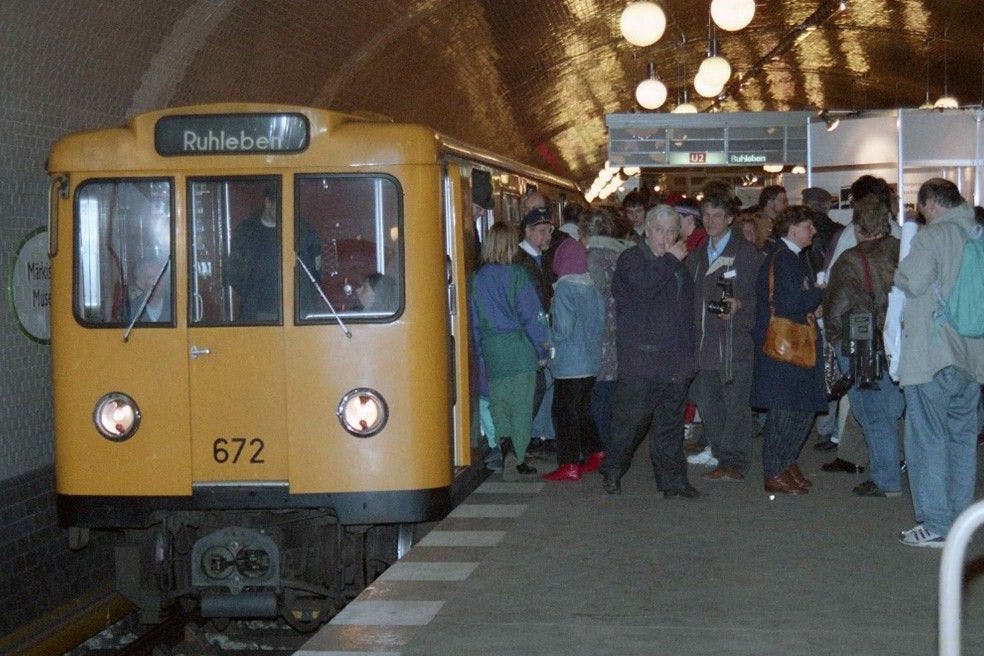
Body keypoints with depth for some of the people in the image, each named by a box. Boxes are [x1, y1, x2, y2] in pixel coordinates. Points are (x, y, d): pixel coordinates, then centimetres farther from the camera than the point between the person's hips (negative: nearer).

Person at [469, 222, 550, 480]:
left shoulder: (477, 278, 3)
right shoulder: (517, 275, -8)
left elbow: (474, 320, 6)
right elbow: (532, 315, -8)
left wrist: (480, 354, 13)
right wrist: (541, 350, 0)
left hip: (491, 349, 3)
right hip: (520, 348, -3)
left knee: (497, 402, 12)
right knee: (521, 405, 5)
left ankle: (505, 442, -12)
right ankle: (518, 458, 4)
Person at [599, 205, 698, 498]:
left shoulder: (680, 265, 19)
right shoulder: (631, 259, -3)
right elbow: (644, 285, -24)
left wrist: (688, 352, 15)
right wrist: (671, 260, -14)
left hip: (675, 361, 6)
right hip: (640, 361, -6)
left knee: (670, 423, 10)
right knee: (631, 418, -4)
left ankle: (672, 479, 15)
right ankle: (612, 472, 11)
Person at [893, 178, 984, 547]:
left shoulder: (933, 236, -11)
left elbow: (913, 281, -21)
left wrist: (899, 273, -1)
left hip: (931, 356, -7)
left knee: (928, 440, -2)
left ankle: (935, 524, -2)